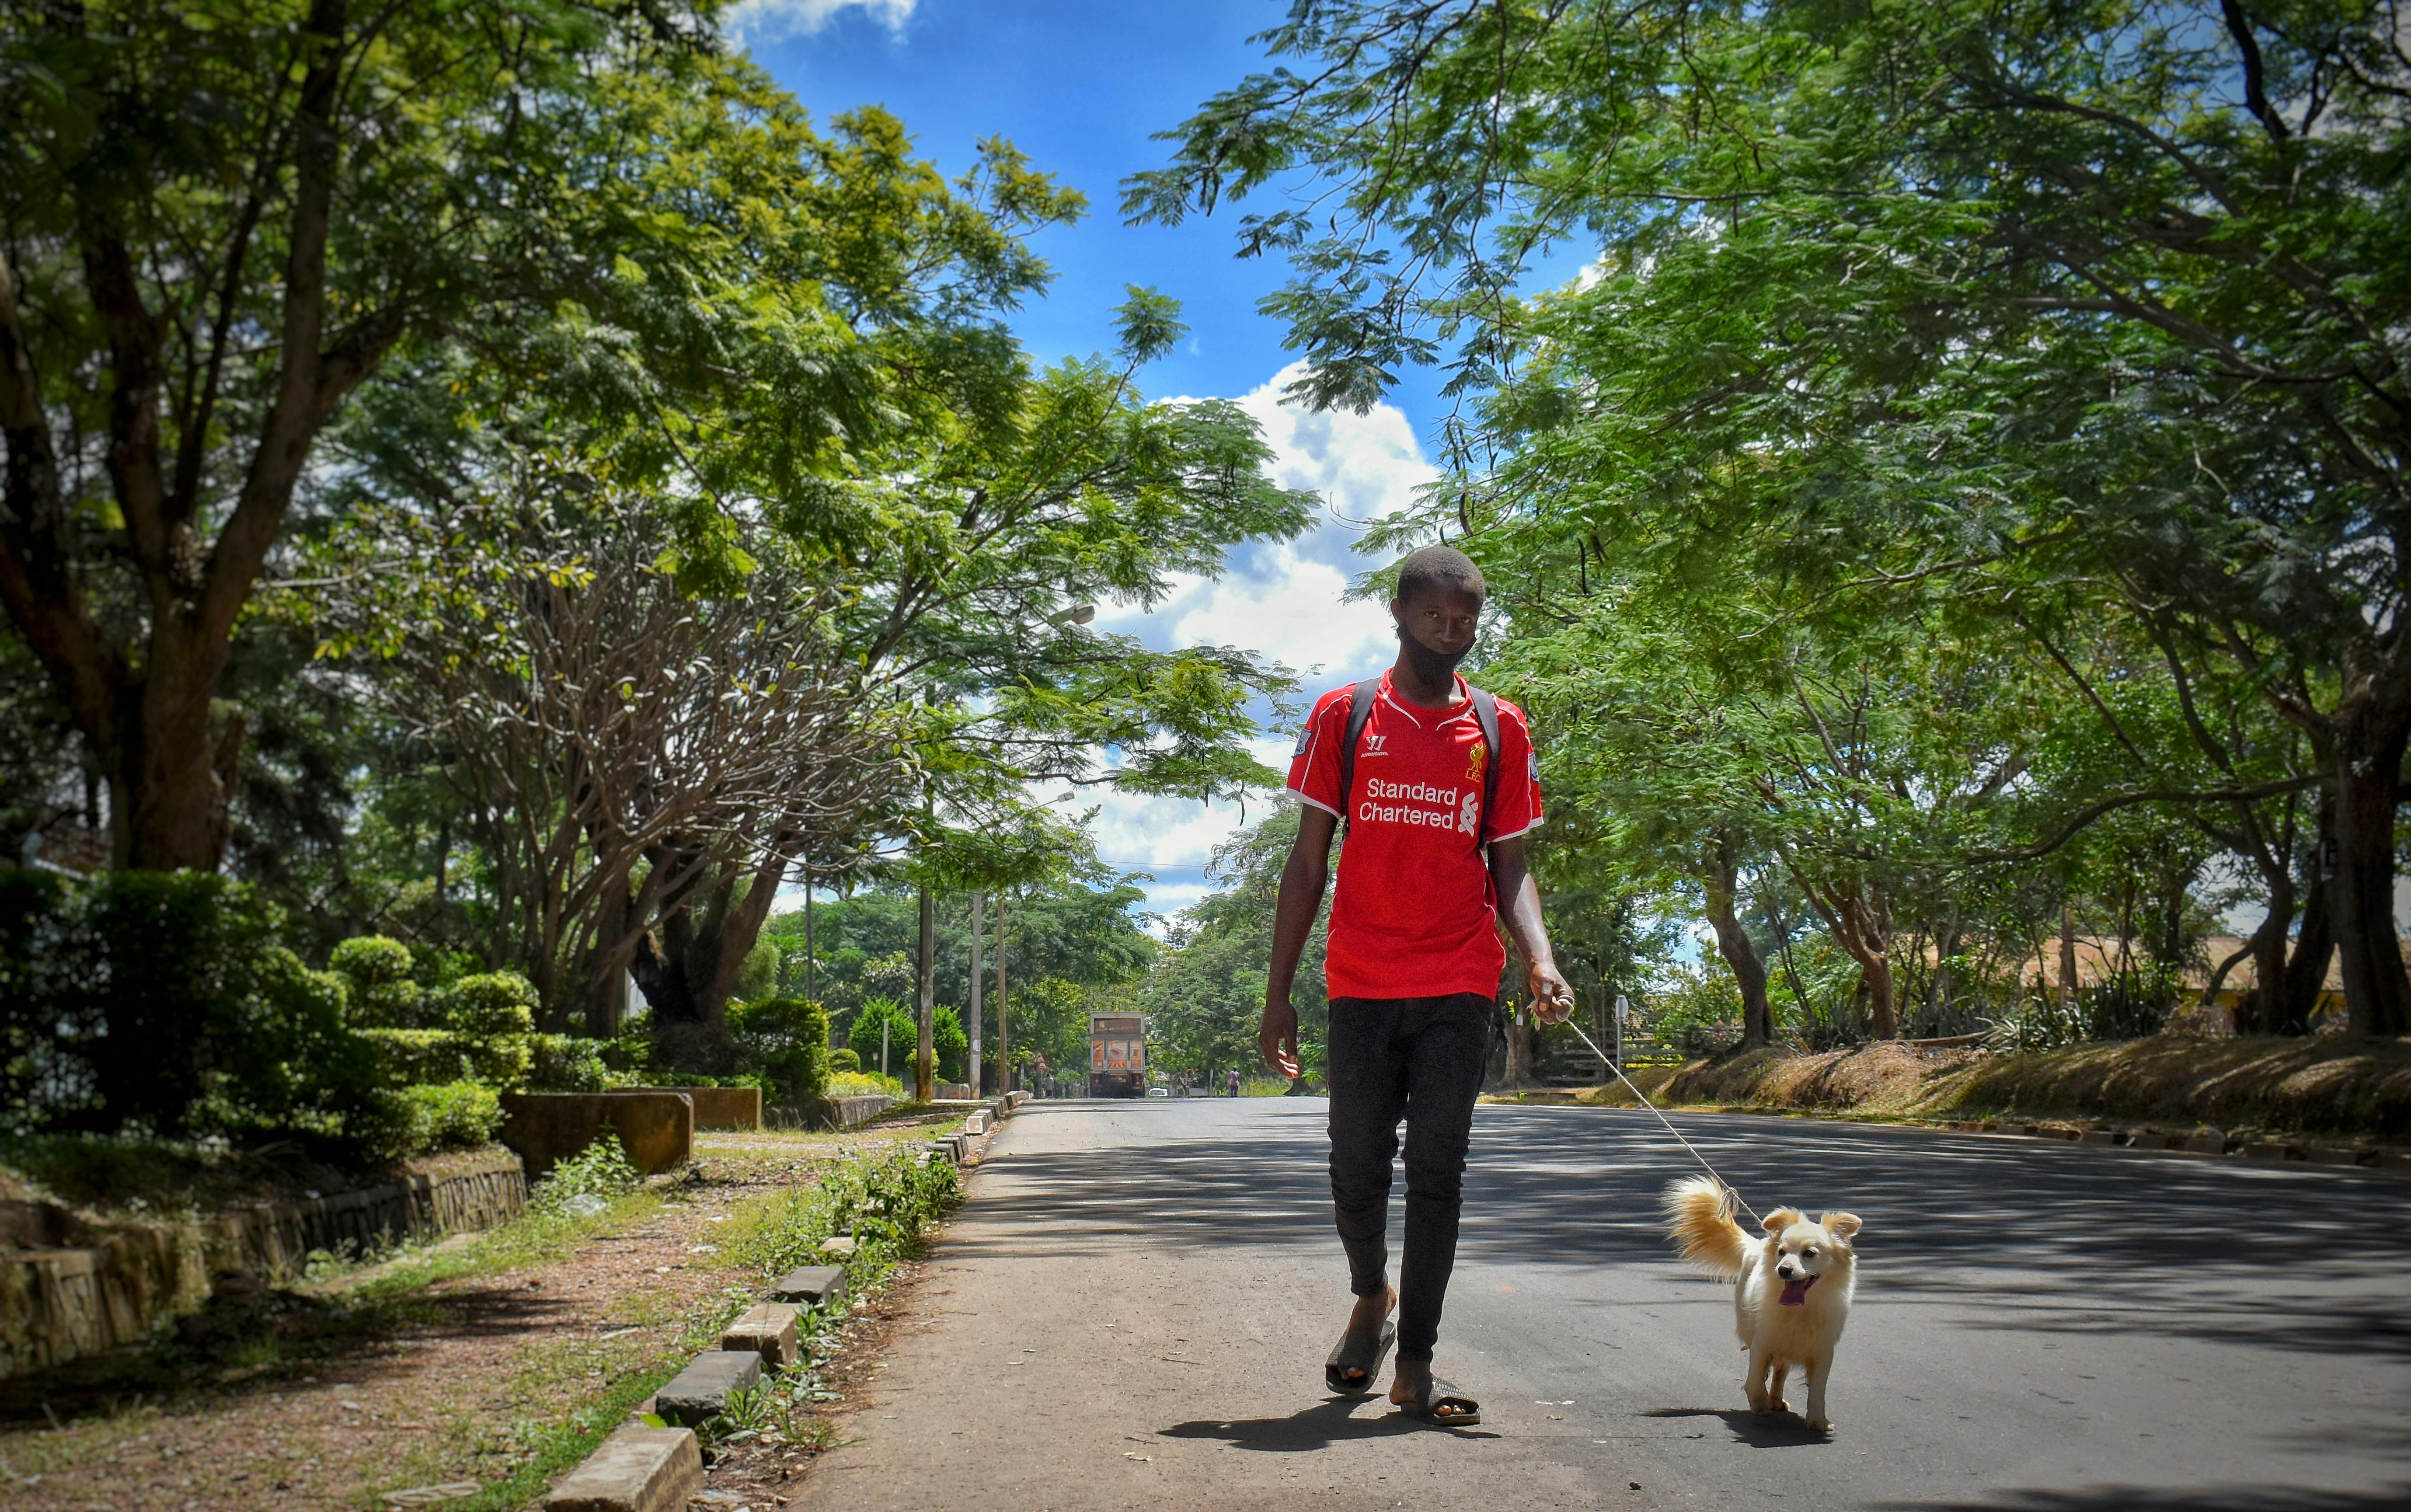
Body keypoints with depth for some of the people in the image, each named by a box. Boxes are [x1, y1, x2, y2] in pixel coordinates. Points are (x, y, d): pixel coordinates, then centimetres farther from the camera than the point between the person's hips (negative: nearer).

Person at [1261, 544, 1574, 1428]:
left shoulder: (1499, 730, 9)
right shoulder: (1342, 717, 5)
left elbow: (1509, 869, 10)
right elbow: (1308, 864, 6)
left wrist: (1539, 959, -10)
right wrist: (1278, 993, 2)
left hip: (1458, 989, 0)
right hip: (1362, 986, 0)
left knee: (1437, 1170, -2)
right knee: (1357, 1167, 2)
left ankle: (1415, 1367, 6)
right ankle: (1372, 1296, 33)